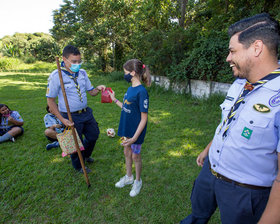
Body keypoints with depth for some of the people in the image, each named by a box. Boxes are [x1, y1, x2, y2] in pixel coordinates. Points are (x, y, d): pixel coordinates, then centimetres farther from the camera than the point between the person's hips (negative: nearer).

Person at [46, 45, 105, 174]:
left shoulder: (82, 73, 0)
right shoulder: (56, 76, -16)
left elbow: (91, 92, 7)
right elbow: (50, 100, -12)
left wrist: (98, 89, -17)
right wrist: (62, 119, -18)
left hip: (86, 112, 6)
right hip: (71, 117, -5)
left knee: (93, 135, 19)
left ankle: (85, 155, 51)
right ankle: (79, 166, 41)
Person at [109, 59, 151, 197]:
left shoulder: (141, 91, -23)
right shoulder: (130, 89, 3)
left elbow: (144, 118, -22)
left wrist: (135, 138, -26)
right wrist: (114, 100, 17)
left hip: (136, 131, -8)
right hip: (127, 128, 8)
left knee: (135, 156, 11)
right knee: (127, 152, 22)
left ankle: (137, 181, 37)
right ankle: (129, 177, 46)